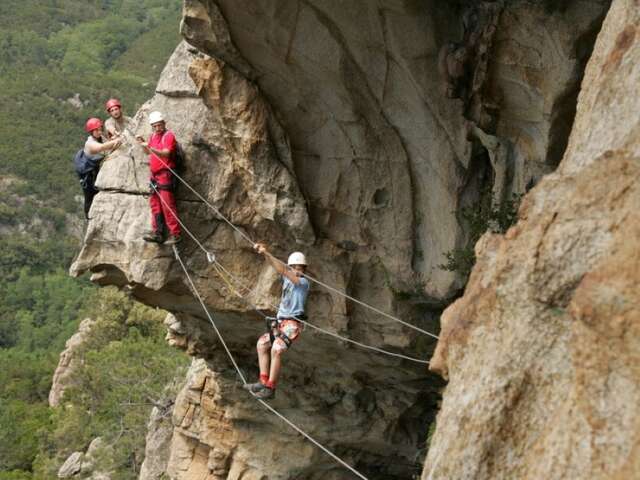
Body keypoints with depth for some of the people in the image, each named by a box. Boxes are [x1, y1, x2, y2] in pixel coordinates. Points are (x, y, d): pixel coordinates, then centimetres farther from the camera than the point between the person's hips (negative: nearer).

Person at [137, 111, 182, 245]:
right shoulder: (153, 136, 17)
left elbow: (166, 153, -20)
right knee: (155, 203, 7)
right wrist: (143, 144, 11)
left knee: (167, 204, -12)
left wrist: (152, 148, -33)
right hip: (154, 174, 9)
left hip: (165, 173, -9)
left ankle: (175, 234, -12)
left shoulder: (168, 135, -7)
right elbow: (149, 152, 29)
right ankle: (157, 232, 9)